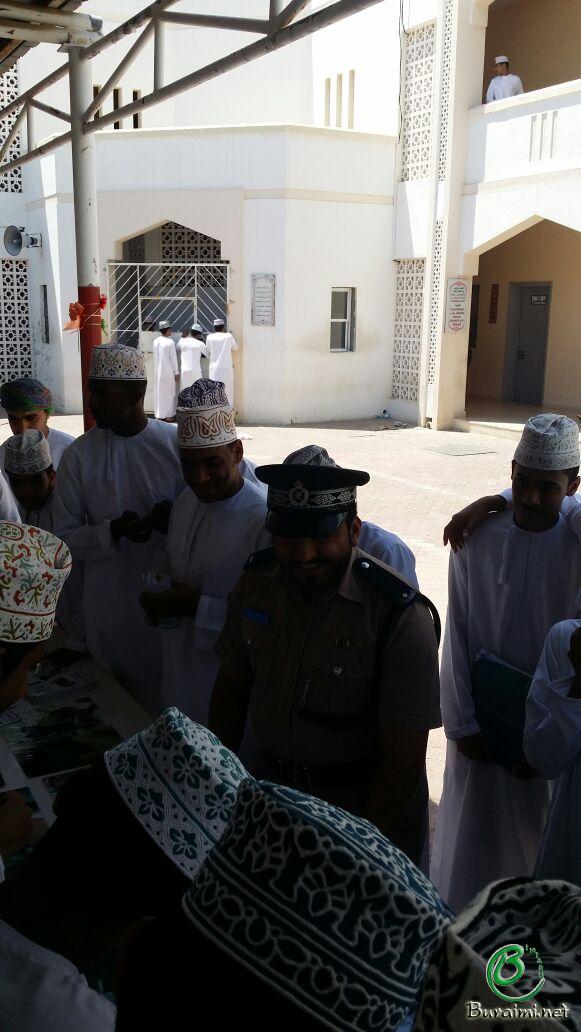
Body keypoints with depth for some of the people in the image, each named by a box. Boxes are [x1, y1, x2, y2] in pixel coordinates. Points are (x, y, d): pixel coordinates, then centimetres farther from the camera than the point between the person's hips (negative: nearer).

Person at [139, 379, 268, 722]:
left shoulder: (263, 520, -24)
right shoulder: (186, 501, 2)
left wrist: (198, 605, -23)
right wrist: (159, 597, -4)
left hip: (228, 671, -7)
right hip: (179, 662, 7)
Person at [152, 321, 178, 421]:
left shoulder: (155, 341, 2)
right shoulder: (170, 342, -13)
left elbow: (155, 356, 6)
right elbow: (173, 358, -12)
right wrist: (177, 373, -5)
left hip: (158, 371, 5)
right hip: (168, 371, -5)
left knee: (159, 392, 12)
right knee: (169, 393, 5)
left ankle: (159, 415, 16)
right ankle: (168, 415, 10)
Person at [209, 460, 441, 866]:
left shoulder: (400, 617, -26)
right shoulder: (256, 582, -10)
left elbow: (403, 759, -22)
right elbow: (231, 685, 3)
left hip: (365, 806, -4)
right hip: (272, 789, 5)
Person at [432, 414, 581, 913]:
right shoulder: (477, 538, -9)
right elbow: (457, 636, -5)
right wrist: (462, 723, -6)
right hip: (482, 721, 1)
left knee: (537, 832, 14)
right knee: (473, 832, 13)